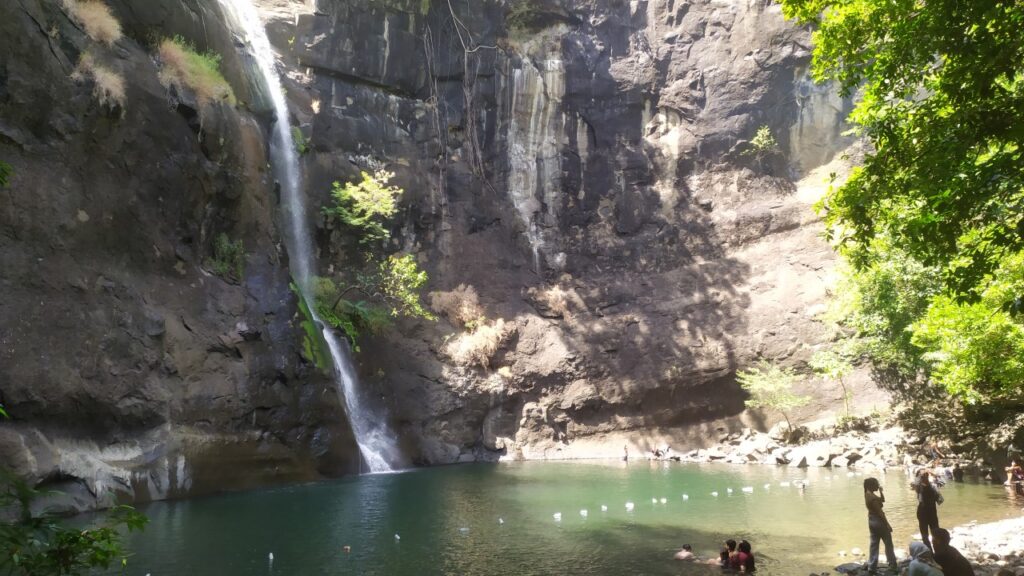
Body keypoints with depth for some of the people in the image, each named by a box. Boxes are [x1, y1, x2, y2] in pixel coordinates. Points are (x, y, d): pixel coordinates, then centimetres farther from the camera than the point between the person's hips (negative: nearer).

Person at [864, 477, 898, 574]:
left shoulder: (868, 494, 5)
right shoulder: (873, 497, -24)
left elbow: (882, 500, 14)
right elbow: (879, 512, -21)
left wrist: (881, 491, 2)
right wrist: (887, 524, -15)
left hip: (872, 521, 9)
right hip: (878, 521, -9)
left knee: (874, 543, 11)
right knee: (888, 544, 7)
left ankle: (872, 566, 13)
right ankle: (892, 565, 16)